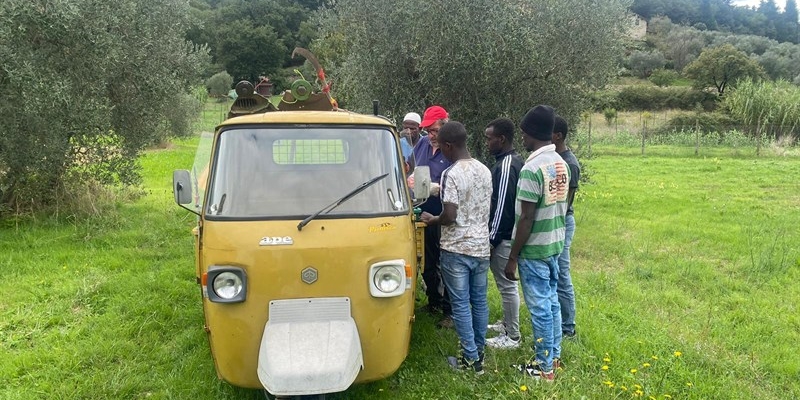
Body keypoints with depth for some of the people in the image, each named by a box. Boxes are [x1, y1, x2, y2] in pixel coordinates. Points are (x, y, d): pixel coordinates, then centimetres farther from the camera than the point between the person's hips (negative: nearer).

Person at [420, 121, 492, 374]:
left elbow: (450, 216, -22)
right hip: (481, 247, 7)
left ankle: (471, 359, 10)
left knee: (461, 304, 4)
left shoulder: (452, 174, -17)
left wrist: (431, 220, -3)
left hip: (457, 249, -7)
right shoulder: (485, 170, 5)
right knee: (479, 301, 15)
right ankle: (479, 351, 27)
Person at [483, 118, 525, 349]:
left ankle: (512, 337, 10)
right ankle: (508, 324, 34)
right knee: (505, 283, 20)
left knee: (507, 285, 0)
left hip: (503, 236, -10)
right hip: (509, 233, 10)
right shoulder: (515, 161, 11)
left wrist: (492, 239, -17)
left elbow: (502, 205, -23)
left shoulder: (505, 166, -21)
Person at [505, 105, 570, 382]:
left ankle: (544, 367, 14)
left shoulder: (532, 168, -21)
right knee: (551, 301, 18)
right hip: (555, 244, 9)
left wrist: (512, 258, -15)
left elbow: (527, 219, -21)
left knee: (539, 307, 2)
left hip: (534, 248, -8)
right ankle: (554, 357, 31)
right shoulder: (561, 164, 5)